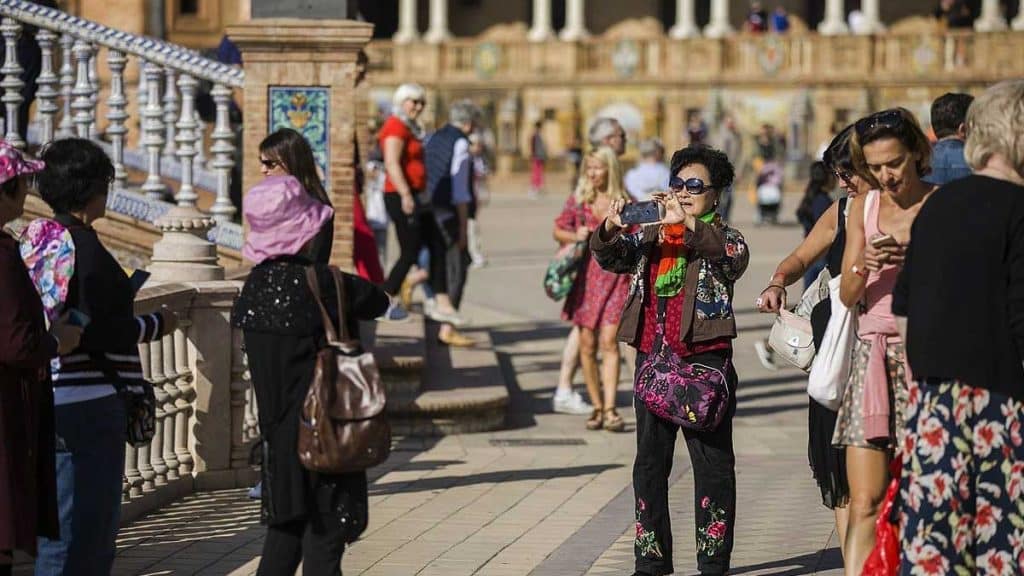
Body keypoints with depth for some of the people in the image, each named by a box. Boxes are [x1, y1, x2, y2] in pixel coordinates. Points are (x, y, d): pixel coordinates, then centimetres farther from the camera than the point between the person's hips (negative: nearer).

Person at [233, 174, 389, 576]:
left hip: (277, 427, 7)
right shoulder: (320, 282, -19)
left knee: (287, 521, 18)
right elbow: (378, 302, -6)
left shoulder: (256, 284, 0)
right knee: (326, 527, 2)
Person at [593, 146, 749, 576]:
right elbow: (611, 258, 0)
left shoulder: (721, 237, 2)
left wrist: (688, 222, -33)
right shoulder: (649, 237, 14)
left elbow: (734, 258, -21)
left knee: (712, 463, -2)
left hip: (705, 360, -5)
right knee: (649, 463, 10)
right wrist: (610, 228, -21)